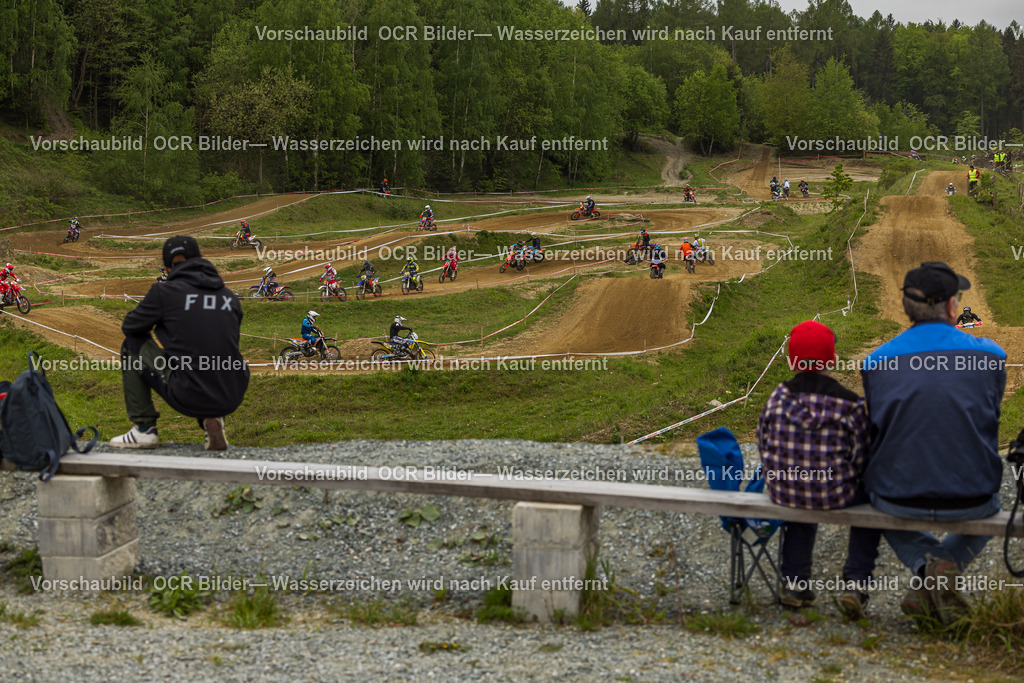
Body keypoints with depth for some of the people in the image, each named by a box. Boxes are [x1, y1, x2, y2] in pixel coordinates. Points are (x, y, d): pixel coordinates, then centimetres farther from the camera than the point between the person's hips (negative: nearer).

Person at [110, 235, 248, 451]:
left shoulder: (164, 291, -1)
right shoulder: (229, 296, 12)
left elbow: (130, 327, 14)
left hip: (188, 397, -4)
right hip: (232, 399, 4)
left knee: (132, 346, 18)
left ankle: (144, 429, 17)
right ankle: (212, 420, 12)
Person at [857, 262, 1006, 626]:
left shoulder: (877, 361, -6)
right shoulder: (989, 355, -7)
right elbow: (988, 423, 8)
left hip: (900, 501, 0)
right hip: (970, 500, 0)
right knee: (989, 506, 38)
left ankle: (928, 564, 7)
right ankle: (943, 574, 6)